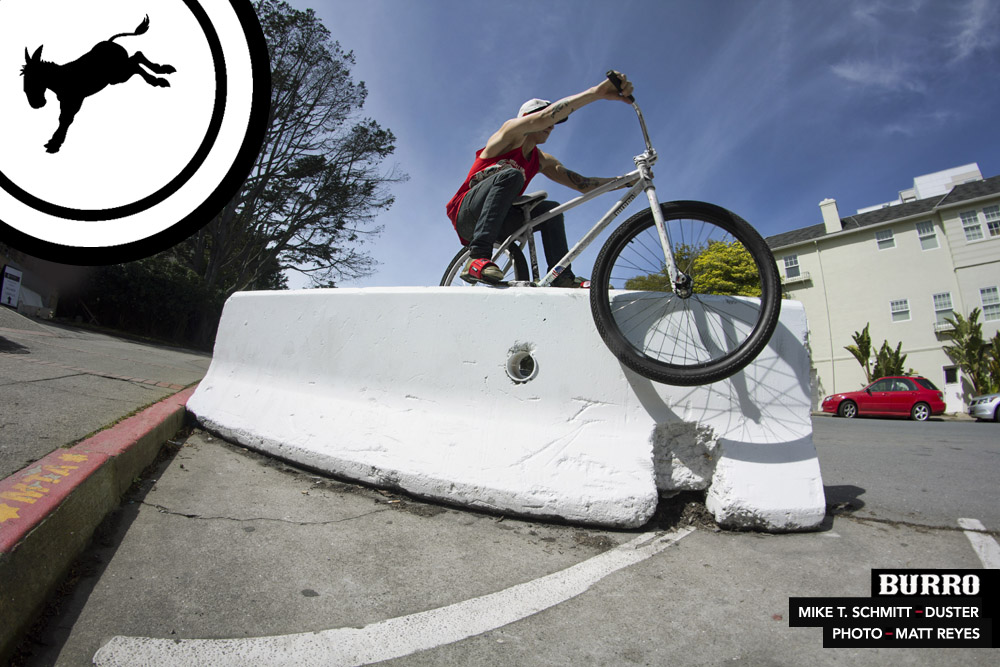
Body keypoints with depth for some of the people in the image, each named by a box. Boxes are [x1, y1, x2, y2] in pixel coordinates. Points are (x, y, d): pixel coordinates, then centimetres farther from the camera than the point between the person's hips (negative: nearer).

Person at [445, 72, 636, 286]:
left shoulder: (542, 161, 13)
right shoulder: (510, 134, -5)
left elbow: (582, 183, 4)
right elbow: (544, 117, -25)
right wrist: (596, 92, -34)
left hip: (495, 222, 7)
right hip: (466, 213, -7)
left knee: (550, 209, -4)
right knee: (511, 175, -29)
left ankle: (562, 276, -13)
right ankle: (478, 257, -39)